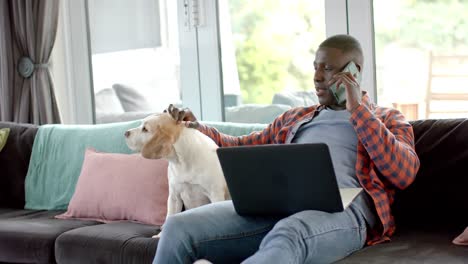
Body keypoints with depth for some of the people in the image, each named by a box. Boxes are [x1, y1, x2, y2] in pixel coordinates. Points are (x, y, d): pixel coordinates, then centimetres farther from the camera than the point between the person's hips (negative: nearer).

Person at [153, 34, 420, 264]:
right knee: (178, 228, -23)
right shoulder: (296, 117, 34)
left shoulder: (389, 119, 20)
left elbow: (404, 174, 1)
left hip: (341, 209, -5)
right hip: (275, 202, 5)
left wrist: (358, 109, 0)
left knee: (285, 237, -44)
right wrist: (197, 129, 18)